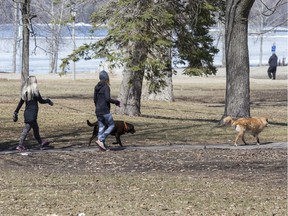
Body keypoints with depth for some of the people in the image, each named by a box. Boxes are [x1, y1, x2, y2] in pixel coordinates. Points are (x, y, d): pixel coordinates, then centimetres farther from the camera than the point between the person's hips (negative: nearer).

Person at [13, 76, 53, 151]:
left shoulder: (25, 92, 7)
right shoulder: (34, 91, -13)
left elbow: (20, 103, 9)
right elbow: (41, 100, -6)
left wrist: (16, 112, 13)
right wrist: (48, 101, 12)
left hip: (27, 113, 8)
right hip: (32, 113, -8)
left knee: (35, 128, 20)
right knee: (26, 129, -8)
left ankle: (41, 143, 33)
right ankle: (20, 145, -11)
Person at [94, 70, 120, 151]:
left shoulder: (96, 87, 10)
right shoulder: (106, 87, -13)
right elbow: (107, 99, -21)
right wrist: (116, 102, -7)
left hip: (98, 110, 7)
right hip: (105, 110, -7)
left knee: (101, 127, 9)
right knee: (111, 125, 2)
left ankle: (102, 145, 3)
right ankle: (100, 140, -10)